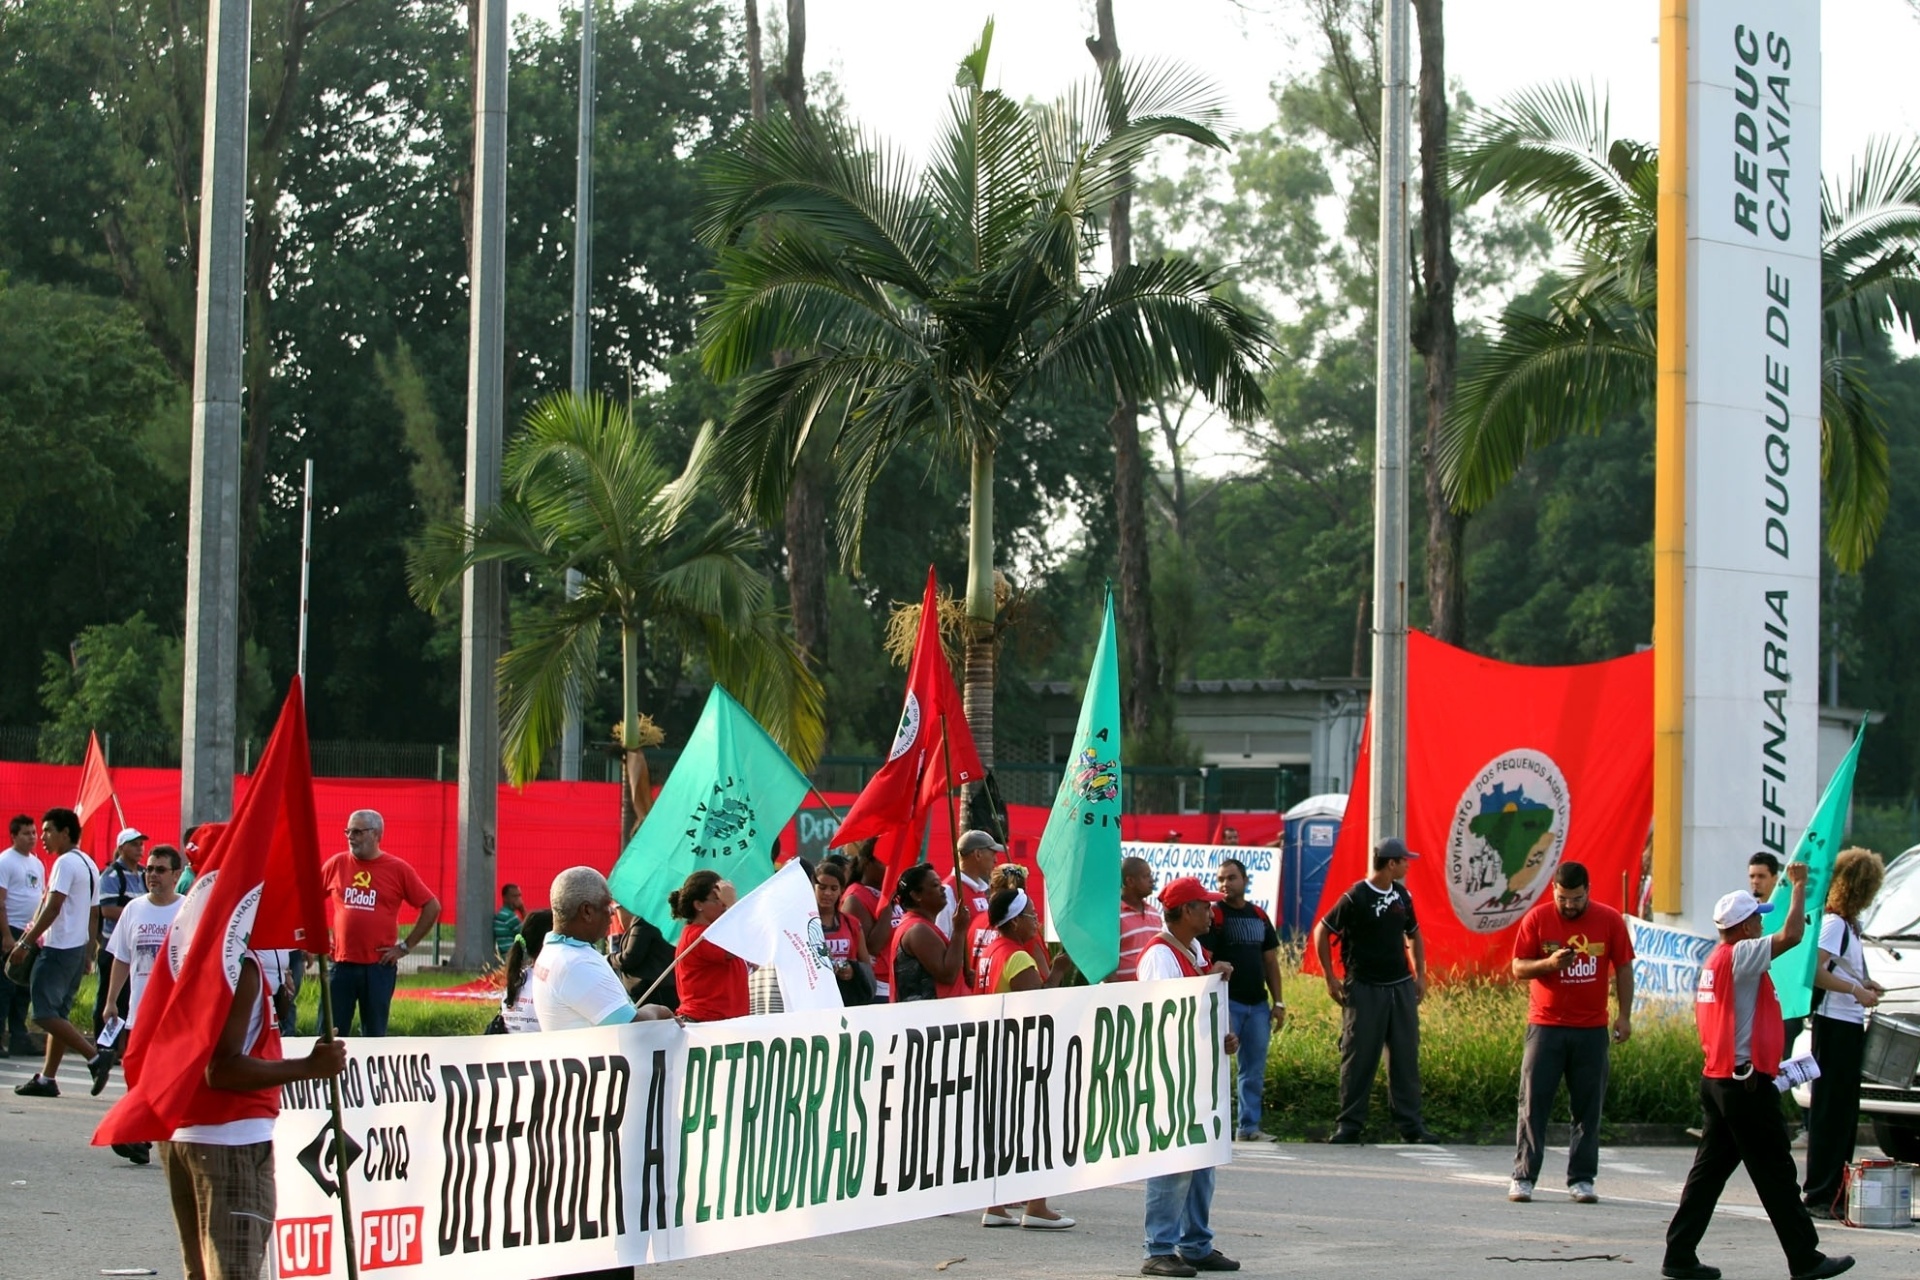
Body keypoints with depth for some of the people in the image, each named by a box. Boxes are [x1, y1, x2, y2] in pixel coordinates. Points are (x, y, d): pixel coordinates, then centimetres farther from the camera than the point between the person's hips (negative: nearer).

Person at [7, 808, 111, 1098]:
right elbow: (91, 913, 19)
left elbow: (53, 908, -20)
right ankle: (47, 1079, 11)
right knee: (57, 1014, 11)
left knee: (45, 1013, -9)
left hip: (58, 948, -10)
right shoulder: (89, 864, 17)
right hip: (79, 948, 10)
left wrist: (26, 943, -18)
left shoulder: (65, 863, -13)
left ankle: (95, 1057, -16)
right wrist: (88, 953, 22)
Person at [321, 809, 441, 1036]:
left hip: (379, 966, -1)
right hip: (341, 964, 1)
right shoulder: (336, 864, 5)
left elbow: (432, 908, 3)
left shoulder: (398, 869, 0)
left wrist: (406, 945, 0)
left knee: (374, 1034, 7)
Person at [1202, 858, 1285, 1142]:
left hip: (1258, 1004, 6)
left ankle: (1248, 1127, 15)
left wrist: (1278, 1002, 10)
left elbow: (1271, 961, 16)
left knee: (1254, 1070, 9)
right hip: (1226, 1002, -6)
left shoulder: (1259, 916, 13)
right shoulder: (1214, 916, -5)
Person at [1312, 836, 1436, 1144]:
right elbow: (1321, 932, -5)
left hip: (1401, 988, 6)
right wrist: (1330, 979, -7)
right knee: (1358, 1057, -1)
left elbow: (1413, 935, 23)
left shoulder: (1402, 896, 9)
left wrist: (1420, 975, 14)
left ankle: (1411, 1123, 11)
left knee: (1406, 1056, 6)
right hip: (1364, 989, -5)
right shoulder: (1355, 898, -10)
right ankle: (1349, 1123, 5)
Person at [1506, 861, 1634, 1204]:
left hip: (1592, 1029, 1)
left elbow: (1623, 969, 6)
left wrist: (1624, 1015, -1)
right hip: (1545, 1025, -1)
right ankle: (1523, 1177, 2)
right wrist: (1549, 963, -20)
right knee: (1533, 1102, -2)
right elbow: (1518, 969, -1)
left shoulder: (1610, 920, 1)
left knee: (1588, 1107, 3)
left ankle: (1581, 1179, 10)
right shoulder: (1536, 919, -2)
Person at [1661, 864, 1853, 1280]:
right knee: (1775, 1173, -1)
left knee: (1710, 1169, 9)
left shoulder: (1713, 961, 15)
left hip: (1717, 1079, 9)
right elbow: (1791, 935, -23)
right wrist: (1799, 886, -11)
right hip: (1746, 1084, -9)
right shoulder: (1740, 956, -13)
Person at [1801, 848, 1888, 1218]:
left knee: (1844, 1111, 12)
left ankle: (1836, 1192, 17)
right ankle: (1819, 1196, -5)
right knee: (1829, 1111, -7)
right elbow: (1814, 971, -22)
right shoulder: (1834, 923, -12)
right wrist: (1856, 990, -22)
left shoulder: (1848, 924, 17)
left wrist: (1864, 984, 14)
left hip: (1849, 1025, 10)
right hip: (1834, 1024, -10)